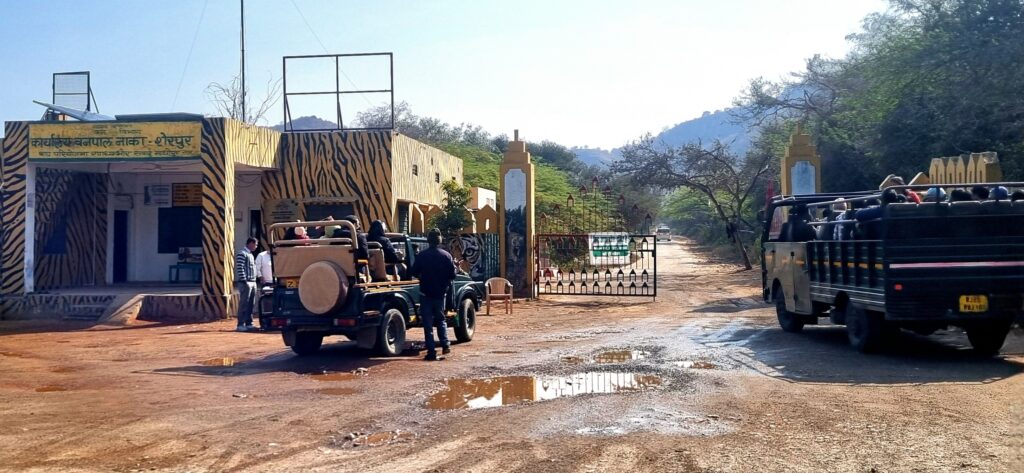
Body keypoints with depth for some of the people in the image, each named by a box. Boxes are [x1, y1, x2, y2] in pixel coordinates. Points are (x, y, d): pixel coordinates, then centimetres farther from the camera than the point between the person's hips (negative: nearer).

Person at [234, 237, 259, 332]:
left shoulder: (250, 254, 21)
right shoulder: (242, 254, -8)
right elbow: (240, 268, -16)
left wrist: (254, 280, 15)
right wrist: (244, 281, -20)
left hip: (253, 282, 9)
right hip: (245, 283, -9)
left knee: (251, 304, 9)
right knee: (244, 304, -8)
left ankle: (249, 323, 14)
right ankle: (240, 325, -7)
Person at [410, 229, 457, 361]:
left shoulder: (422, 255, -10)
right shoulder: (446, 255, -4)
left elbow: (414, 272, -5)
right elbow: (452, 275, -2)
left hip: (426, 293, -2)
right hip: (440, 293, 2)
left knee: (428, 323, 2)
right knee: (441, 320, 21)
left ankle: (431, 352, -1)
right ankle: (445, 345, 10)